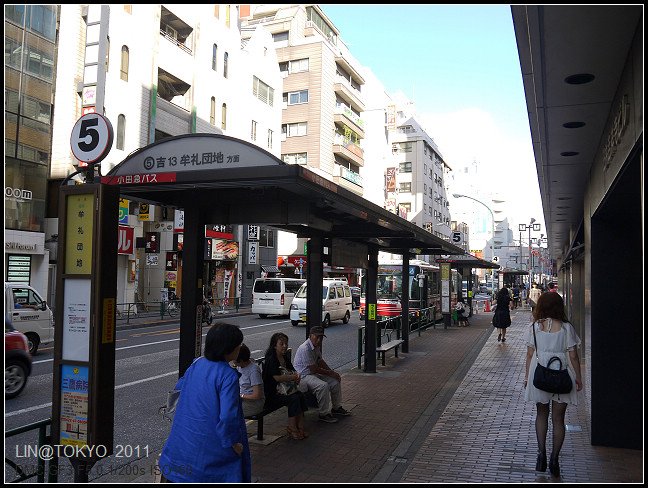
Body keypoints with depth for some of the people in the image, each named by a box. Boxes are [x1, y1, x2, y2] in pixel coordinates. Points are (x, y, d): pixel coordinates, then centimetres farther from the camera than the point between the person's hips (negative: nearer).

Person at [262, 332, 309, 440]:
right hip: (271, 394, -8)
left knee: (301, 395, -16)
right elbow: (278, 378, -24)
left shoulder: (285, 358, 12)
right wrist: (294, 377, -12)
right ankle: (292, 428, -15)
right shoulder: (271, 359, -15)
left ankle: (300, 427, -13)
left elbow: (293, 371, 15)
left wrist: (296, 376, -10)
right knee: (294, 398, -25)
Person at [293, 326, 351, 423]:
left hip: (314, 374, 10)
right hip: (303, 376, -10)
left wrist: (332, 372, 4)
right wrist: (331, 373, -12)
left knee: (335, 381, 5)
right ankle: (324, 414, -17)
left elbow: (320, 361, 18)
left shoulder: (317, 346, 7)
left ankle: (336, 408, 21)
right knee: (323, 386, -32)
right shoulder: (305, 349, -25)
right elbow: (314, 369, -23)